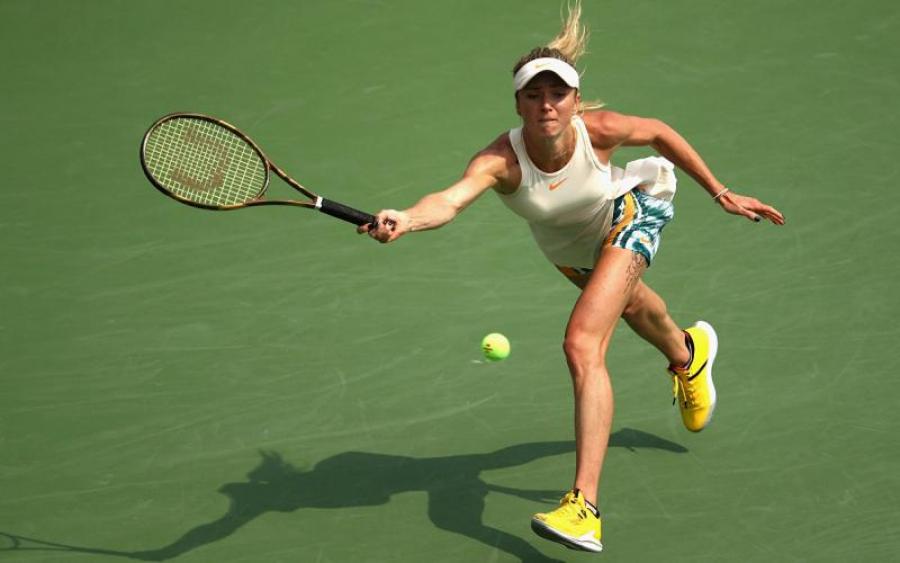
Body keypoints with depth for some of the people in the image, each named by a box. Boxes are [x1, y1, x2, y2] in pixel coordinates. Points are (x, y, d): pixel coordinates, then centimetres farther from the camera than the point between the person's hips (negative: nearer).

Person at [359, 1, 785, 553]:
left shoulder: (598, 130, -35)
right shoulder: (501, 160, -38)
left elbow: (661, 133, -13)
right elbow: (450, 200, -57)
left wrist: (722, 193, -7)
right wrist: (404, 220, -79)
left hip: (629, 217, -4)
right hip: (570, 249, 4)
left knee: (583, 344, -26)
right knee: (629, 305, 35)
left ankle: (584, 509, -30)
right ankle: (688, 353, 75)